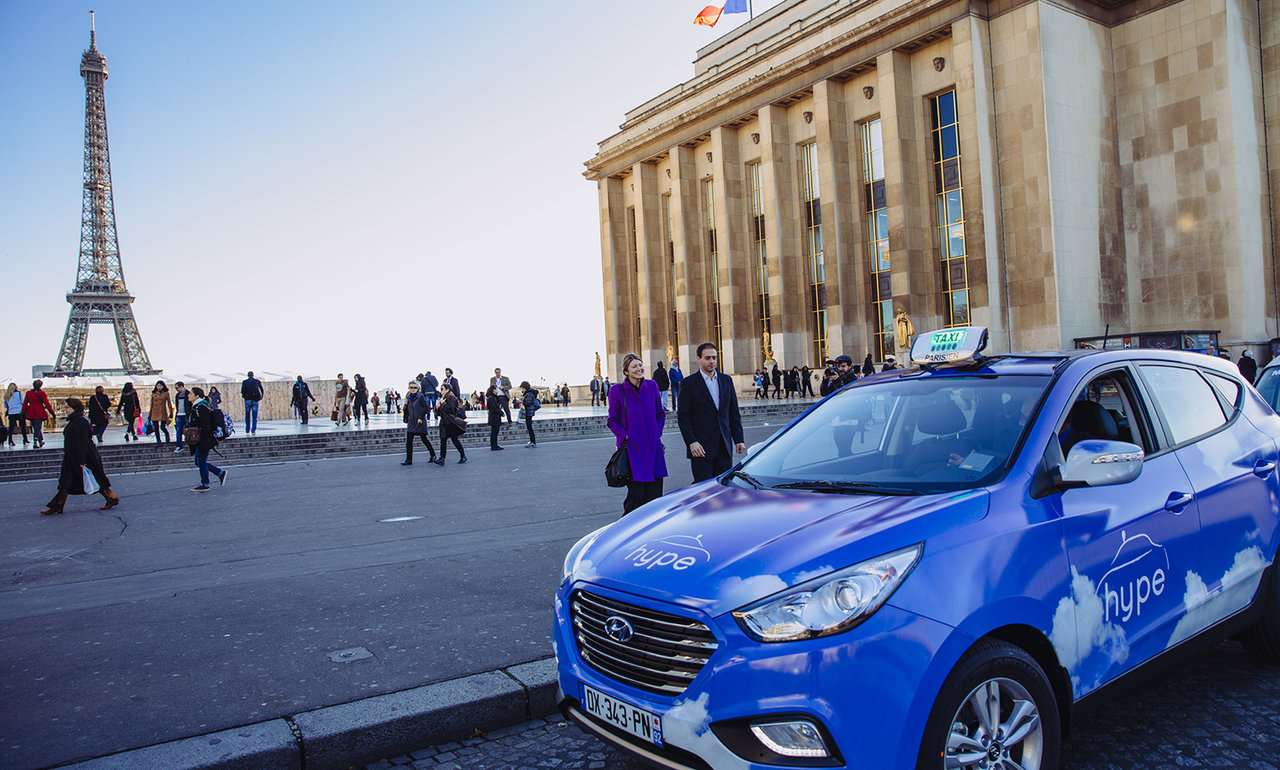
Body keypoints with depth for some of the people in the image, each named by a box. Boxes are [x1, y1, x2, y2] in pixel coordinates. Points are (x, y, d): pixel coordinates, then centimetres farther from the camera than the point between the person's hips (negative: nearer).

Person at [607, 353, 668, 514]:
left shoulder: (652, 386, 8)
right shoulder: (617, 390, -3)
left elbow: (661, 413, 18)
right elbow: (612, 420, 2)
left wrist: (657, 432, 5)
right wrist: (625, 436, -10)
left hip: (653, 446, 4)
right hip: (632, 448, -4)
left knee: (655, 493, 4)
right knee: (636, 494, -6)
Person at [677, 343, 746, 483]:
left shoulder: (726, 380, 12)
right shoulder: (689, 383, -2)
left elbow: (734, 413, 14)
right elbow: (682, 417, -5)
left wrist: (738, 440, 7)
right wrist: (691, 442, -14)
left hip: (724, 446, 4)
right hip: (701, 447, -4)